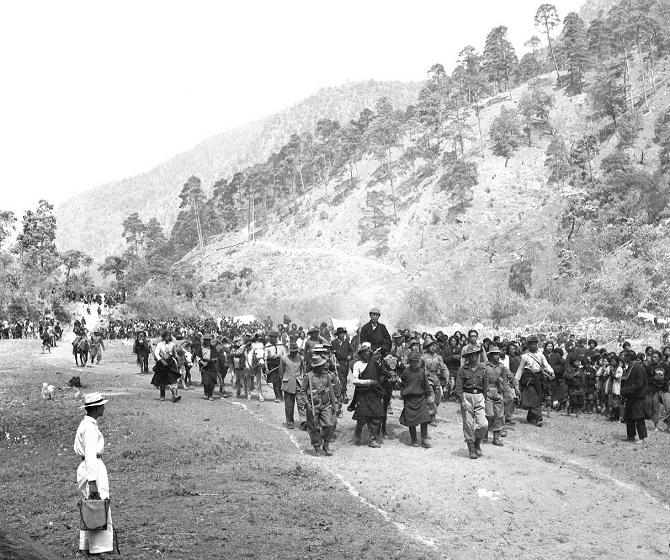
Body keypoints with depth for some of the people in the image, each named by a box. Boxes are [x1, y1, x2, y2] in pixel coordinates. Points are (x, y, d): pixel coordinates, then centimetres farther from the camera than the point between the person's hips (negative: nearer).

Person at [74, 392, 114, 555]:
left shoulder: (84, 424, 13)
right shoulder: (91, 428, -17)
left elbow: (77, 450, 23)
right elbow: (90, 456, -23)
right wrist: (93, 483, -26)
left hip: (83, 467, 10)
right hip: (94, 470, -10)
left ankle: (86, 546, 22)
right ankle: (98, 548, -4)